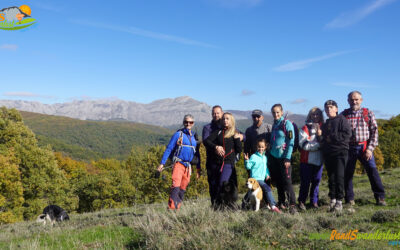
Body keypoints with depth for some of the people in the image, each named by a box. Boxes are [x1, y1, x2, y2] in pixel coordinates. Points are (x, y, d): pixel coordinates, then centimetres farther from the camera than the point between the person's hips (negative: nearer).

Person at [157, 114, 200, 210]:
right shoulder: (178, 134, -1)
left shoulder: (194, 136, 14)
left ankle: (177, 209, 14)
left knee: (183, 189, 7)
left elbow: (196, 153, 20)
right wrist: (162, 163, -8)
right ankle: (171, 208, -20)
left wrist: (198, 168, 18)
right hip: (178, 163, -5)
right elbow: (168, 149, -2)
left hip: (188, 166, 5)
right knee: (176, 186, -18)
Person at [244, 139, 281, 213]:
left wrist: (267, 174, 10)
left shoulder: (265, 157, 16)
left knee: (265, 190, 14)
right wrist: (246, 160, -25)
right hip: (256, 179, -8)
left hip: (262, 179, 8)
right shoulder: (253, 156, -6)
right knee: (267, 188, -22)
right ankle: (273, 206, -23)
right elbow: (248, 166, -8)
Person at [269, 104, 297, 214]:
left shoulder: (287, 124, -5)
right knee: (278, 181, 10)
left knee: (287, 182, -10)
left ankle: (292, 205, -7)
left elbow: (291, 142, -10)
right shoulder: (274, 124, 14)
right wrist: (269, 155, 13)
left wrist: (287, 158, -15)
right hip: (273, 157, 6)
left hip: (283, 158, -6)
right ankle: (281, 203, 21)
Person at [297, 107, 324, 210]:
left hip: (319, 159, 3)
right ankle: (301, 201, 9)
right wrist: (318, 145, -13)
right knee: (305, 182, -1)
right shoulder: (305, 128, 1)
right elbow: (303, 144, -11)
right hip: (307, 160, -3)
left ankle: (314, 201, 18)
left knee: (316, 181, 7)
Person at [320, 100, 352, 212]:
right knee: (331, 177, 6)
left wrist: (332, 137, -10)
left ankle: (339, 201, -5)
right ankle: (332, 200, 12)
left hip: (340, 151, -6)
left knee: (339, 176, -9)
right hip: (328, 153, 6)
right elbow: (322, 140, 22)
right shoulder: (325, 124, 21)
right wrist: (320, 135, 1)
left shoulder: (342, 119, 1)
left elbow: (347, 134, -10)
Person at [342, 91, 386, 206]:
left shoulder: (368, 113, 6)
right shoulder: (343, 115, 7)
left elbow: (374, 131, 2)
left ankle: (380, 198, 2)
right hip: (349, 148, 1)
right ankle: (349, 200, 14)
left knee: (372, 171, -8)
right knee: (347, 174, 3)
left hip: (364, 147, -1)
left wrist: (370, 149, -7)